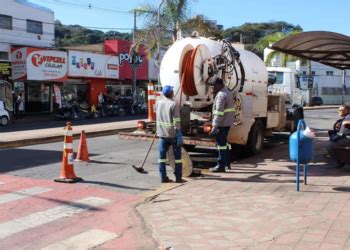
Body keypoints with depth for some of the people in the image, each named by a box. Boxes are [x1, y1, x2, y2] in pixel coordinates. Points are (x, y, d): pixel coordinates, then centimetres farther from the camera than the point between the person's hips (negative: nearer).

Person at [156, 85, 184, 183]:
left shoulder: (158, 103, 4)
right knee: (177, 156, 6)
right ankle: (178, 177, 10)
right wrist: (179, 135, -13)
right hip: (173, 134, -5)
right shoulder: (173, 104, -13)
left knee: (162, 156, 8)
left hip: (162, 134, 5)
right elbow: (176, 121, -16)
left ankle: (163, 177, 10)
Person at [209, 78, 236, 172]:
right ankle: (227, 163, 29)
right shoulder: (228, 92, 14)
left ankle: (221, 166, -2)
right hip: (228, 122, 10)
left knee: (221, 144, -6)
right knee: (224, 142, 20)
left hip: (222, 123, -10)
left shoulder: (221, 95, -17)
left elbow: (219, 112, -25)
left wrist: (215, 126, -26)